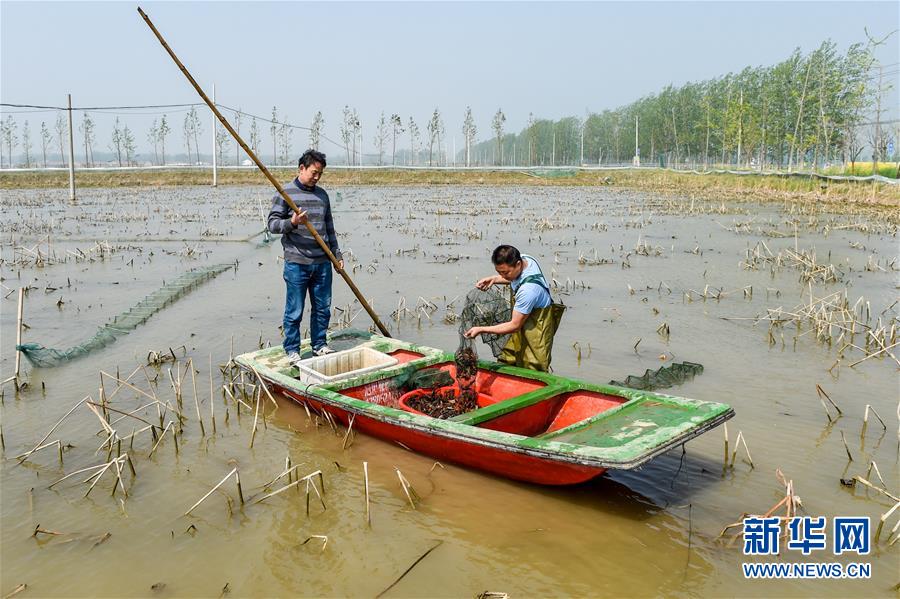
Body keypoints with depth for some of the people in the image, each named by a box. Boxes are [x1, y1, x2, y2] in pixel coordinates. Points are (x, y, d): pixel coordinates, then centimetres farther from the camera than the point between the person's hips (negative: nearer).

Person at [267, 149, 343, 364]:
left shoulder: (322, 194, 15)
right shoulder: (285, 193, -2)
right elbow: (272, 224, -5)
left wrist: (336, 253, 19)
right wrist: (292, 222, -23)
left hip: (322, 263, 5)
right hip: (296, 264, -5)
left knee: (322, 308, 11)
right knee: (294, 312, 2)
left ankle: (319, 345, 26)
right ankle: (292, 350, 14)